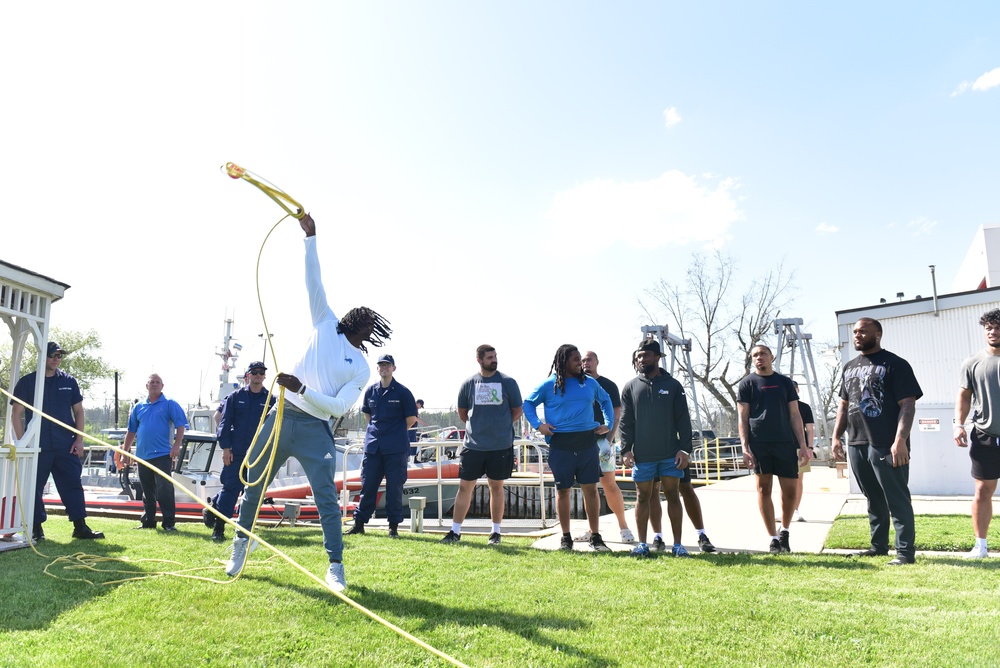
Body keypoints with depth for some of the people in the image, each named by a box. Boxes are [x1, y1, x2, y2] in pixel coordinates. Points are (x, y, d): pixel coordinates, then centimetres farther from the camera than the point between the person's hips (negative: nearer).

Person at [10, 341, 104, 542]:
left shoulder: (69, 382, 9)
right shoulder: (26, 382, 3)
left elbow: (78, 411, 12)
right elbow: (16, 414, 3)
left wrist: (79, 440, 2)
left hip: (66, 447, 2)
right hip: (37, 447, -1)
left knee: (73, 485, 0)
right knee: (34, 488, 4)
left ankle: (80, 526, 3)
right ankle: (36, 528, 16)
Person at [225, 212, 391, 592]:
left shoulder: (362, 368, 3)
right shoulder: (326, 325, 8)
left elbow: (340, 407, -8)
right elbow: (314, 282, 3)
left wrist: (301, 388, -20)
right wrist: (310, 237, -4)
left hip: (315, 429, -2)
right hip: (281, 416, 3)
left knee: (326, 497, -9)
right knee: (254, 483, 13)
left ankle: (336, 568, 0)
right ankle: (243, 542, 37)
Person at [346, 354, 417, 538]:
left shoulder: (402, 391, -3)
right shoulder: (370, 391, 9)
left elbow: (411, 418, 0)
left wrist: (396, 432, 5)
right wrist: (376, 429, 13)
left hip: (395, 448, -4)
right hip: (372, 445, 4)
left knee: (394, 487, 1)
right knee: (367, 485, 8)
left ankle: (393, 525, 9)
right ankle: (359, 523, 17)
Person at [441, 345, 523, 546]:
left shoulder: (508, 382, -1)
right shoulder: (468, 383, 2)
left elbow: (518, 411, 7)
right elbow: (462, 413, 14)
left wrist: (501, 425, 5)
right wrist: (478, 426, 11)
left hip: (501, 446, -1)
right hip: (473, 445, 1)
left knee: (496, 487, 8)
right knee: (464, 486, 3)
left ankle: (496, 532, 20)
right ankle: (455, 531, 12)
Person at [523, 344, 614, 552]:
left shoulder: (590, 382, 9)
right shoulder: (549, 385, 0)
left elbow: (605, 400, 25)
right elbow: (528, 403, 9)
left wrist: (608, 424, 15)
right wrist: (537, 425, -4)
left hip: (587, 443, 2)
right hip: (561, 445, -2)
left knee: (591, 489, 3)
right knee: (563, 490, 6)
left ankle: (595, 537, 14)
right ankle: (566, 538, 18)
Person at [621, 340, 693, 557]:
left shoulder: (673, 385, 4)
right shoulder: (631, 387, 5)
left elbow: (683, 420, 3)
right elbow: (625, 422, 4)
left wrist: (684, 449, -5)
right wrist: (626, 449, -6)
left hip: (670, 455, -1)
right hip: (642, 456, 1)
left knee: (673, 495, 4)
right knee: (643, 496, 6)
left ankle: (677, 544, 12)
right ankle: (642, 544, 15)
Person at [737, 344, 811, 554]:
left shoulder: (785, 382, 13)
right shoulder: (747, 384, 6)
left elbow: (795, 415, 12)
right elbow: (743, 419, 2)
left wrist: (803, 446, 5)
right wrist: (745, 448, -7)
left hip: (785, 442, 2)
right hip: (759, 443, -2)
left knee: (789, 489, 1)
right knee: (764, 488, 0)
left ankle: (784, 532, 23)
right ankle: (773, 539, 10)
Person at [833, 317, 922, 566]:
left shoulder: (895, 365, -4)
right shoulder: (849, 367, 16)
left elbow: (908, 404, -11)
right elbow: (844, 405, 21)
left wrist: (900, 440, -19)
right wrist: (837, 436, 14)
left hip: (887, 445, -7)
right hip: (857, 444, 7)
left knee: (897, 500, -2)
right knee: (873, 500, 15)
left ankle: (905, 552, 3)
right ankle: (878, 546, 24)